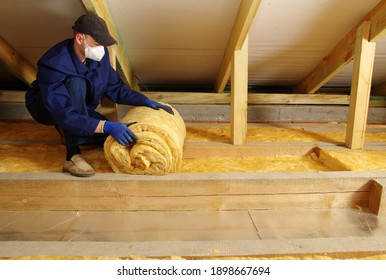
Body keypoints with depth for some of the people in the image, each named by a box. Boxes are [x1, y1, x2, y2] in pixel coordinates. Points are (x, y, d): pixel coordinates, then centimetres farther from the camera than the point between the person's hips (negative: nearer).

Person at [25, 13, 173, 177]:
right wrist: (106, 126, -51)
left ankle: (66, 131, 13)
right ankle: (72, 156, -34)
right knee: (77, 83, -38)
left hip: (77, 108, 6)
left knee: (113, 137, -10)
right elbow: (64, 115, -41)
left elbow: (115, 88, -4)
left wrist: (147, 102, -15)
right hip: (45, 107, -6)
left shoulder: (99, 55, -15)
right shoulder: (54, 64, -34)